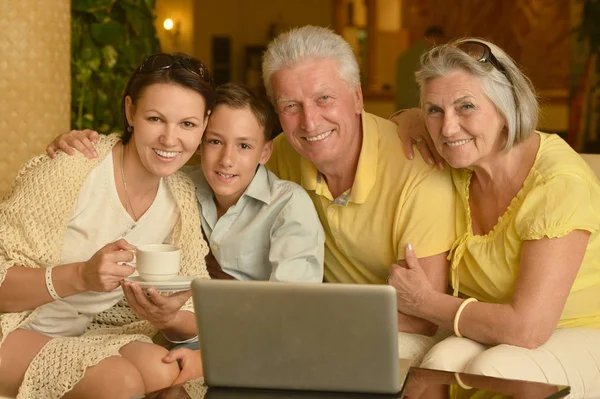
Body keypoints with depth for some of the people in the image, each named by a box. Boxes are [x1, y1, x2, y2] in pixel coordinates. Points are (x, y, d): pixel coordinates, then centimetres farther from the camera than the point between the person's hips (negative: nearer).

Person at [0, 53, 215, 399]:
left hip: (89, 337, 4)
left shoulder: (184, 200, -1)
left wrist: (170, 319, -22)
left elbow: (196, 320, 1)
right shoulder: (68, 171, -17)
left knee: (166, 370, -26)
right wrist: (80, 276, -33)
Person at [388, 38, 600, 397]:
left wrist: (426, 302, -14)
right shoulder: (461, 165, -3)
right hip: (492, 333, 5)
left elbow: (527, 328, -27)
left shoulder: (559, 183, -24)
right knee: (441, 362, -28)